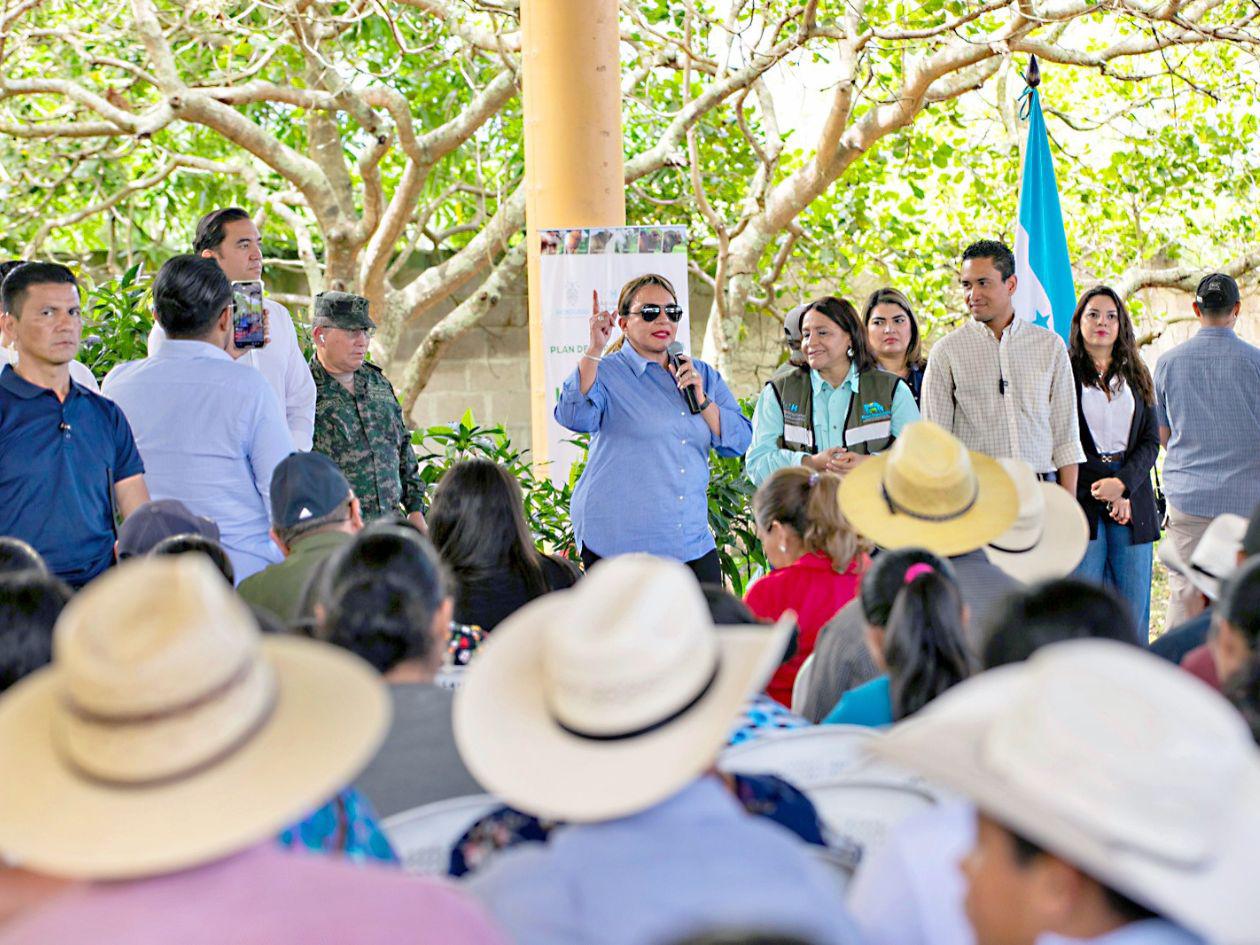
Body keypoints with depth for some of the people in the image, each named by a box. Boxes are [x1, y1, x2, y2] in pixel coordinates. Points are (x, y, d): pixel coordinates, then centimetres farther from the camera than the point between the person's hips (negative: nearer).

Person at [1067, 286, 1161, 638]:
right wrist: (1104, 492, -10)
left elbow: (1151, 441, 9)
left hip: (1132, 497, 4)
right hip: (1083, 499, -4)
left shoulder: (1136, 376, 16)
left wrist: (1123, 483, -9)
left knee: (1134, 608, 2)